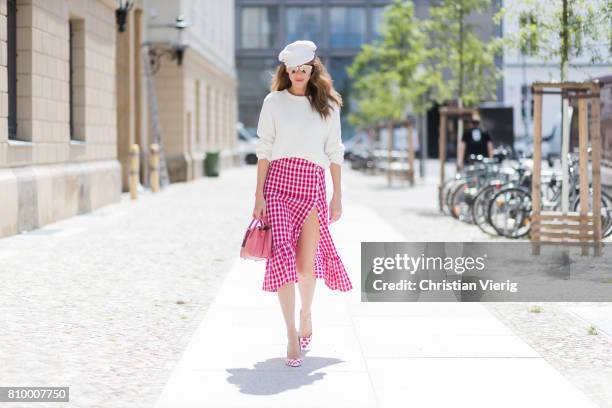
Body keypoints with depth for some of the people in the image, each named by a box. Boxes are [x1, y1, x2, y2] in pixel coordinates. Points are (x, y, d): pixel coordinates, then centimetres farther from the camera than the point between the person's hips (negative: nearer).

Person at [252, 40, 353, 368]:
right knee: (282, 255, -15)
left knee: (307, 263, 2)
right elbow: (264, 150, 5)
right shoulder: (274, 101, 7)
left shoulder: (328, 105, 10)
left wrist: (337, 196, 5)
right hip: (278, 183, -1)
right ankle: (292, 335, -11)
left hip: (312, 186, 1)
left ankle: (306, 314, 33)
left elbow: (334, 152, 10)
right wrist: (259, 195, -2)